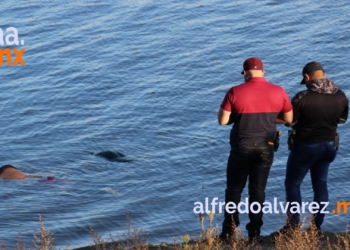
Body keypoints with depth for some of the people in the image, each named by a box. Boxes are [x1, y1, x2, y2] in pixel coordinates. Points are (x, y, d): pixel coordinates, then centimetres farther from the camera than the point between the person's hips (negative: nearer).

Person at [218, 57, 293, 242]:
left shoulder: (235, 92, -11)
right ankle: (254, 232, 12)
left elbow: (222, 120, -10)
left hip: (242, 149, -2)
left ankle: (229, 231, 12)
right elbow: (289, 119, 6)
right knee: (258, 190, 12)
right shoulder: (278, 92, -4)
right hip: (265, 149, 2)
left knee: (234, 189, 13)